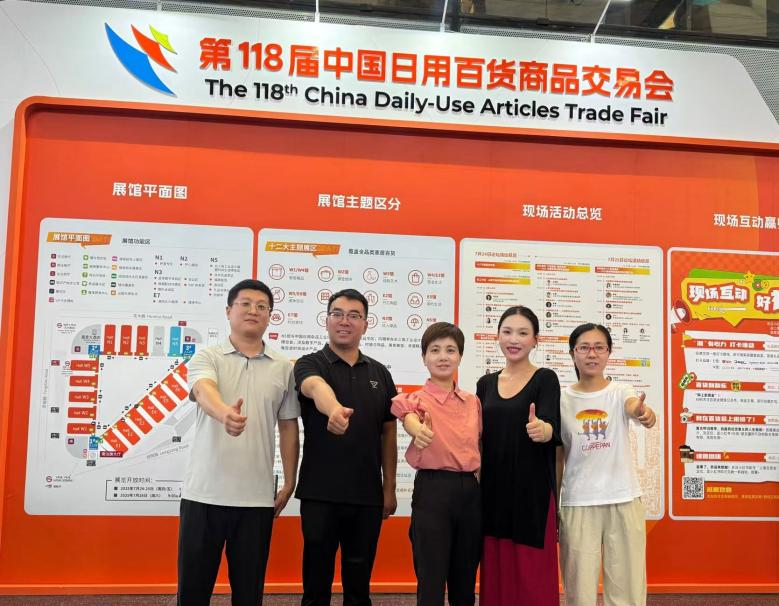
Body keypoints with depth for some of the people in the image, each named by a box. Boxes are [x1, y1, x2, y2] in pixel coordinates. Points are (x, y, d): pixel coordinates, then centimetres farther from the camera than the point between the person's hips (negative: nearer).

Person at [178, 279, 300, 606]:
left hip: (257, 497, 2)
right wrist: (225, 414, -46)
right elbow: (204, 391, -24)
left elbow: (288, 427, 11)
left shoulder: (283, 367, 6)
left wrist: (289, 483, 9)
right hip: (204, 493, -1)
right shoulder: (207, 357, -1)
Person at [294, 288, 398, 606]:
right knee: (317, 579, 8)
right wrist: (334, 409, -50)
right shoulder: (310, 364, -3)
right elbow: (317, 388, -28)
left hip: (368, 495, 3)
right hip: (320, 494, -3)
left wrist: (389, 488, 7)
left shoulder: (380, 373, 9)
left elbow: (388, 432, 12)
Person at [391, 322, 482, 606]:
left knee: (465, 579, 13)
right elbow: (411, 421, -24)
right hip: (433, 488, -4)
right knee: (431, 579, -1)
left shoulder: (473, 402, 12)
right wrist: (420, 432, -45)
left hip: (470, 490, 5)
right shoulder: (417, 399, -3)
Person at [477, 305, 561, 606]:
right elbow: (479, 438, 13)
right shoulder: (485, 383, 9)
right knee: (496, 573, 10)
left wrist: (541, 430, -39)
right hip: (493, 489, 4)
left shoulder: (545, 379, -4)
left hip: (532, 489, -4)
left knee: (532, 575, 0)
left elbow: (553, 429, -18)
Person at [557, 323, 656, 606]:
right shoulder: (562, 399, 1)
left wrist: (644, 413, -51)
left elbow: (634, 408, -28)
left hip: (624, 501, 0)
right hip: (577, 504, 1)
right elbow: (557, 458, 6)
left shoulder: (621, 392, -2)